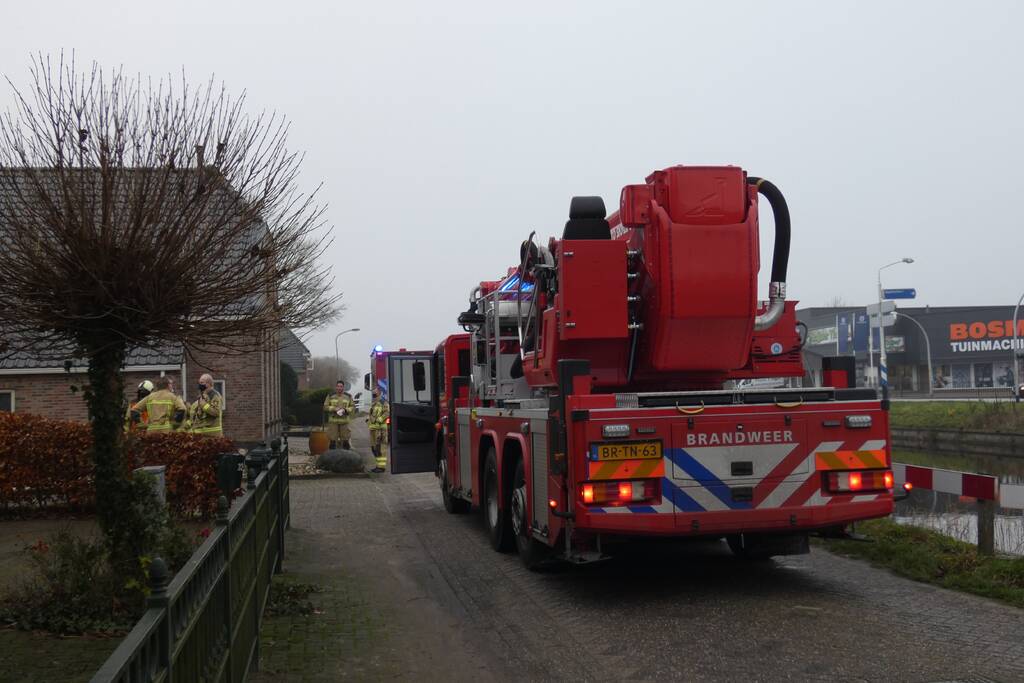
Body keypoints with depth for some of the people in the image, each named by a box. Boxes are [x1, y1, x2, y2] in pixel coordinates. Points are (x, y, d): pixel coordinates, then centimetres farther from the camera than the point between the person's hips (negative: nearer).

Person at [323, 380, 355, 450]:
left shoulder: (348, 396, 9)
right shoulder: (330, 396, 6)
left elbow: (353, 407, 8)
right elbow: (325, 407, 3)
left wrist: (346, 410, -10)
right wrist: (334, 408, -12)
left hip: (344, 421, 1)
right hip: (333, 421, -1)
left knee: (346, 440, 0)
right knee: (333, 440, 0)